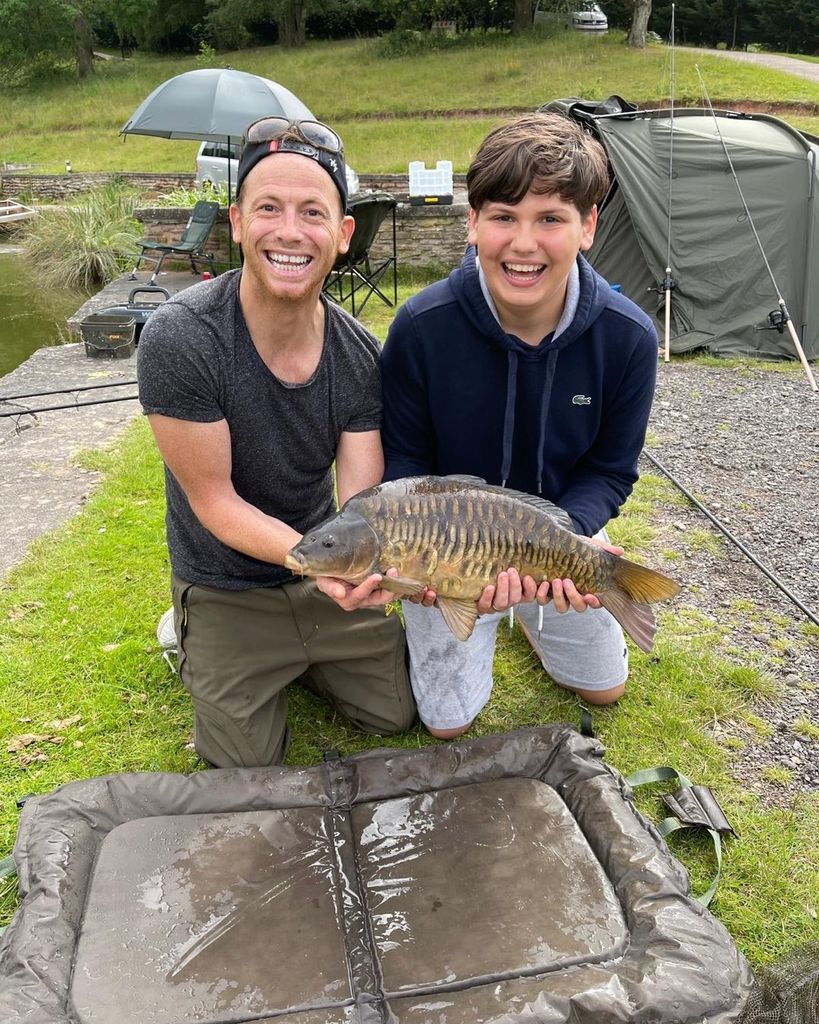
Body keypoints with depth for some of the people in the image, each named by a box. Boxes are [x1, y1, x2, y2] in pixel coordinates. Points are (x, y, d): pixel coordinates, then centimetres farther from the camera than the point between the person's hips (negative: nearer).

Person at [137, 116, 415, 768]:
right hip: (227, 587, -3)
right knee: (249, 769, 7)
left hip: (329, 570, 4)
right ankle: (193, 643, 31)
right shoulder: (180, 339, -28)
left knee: (398, 714, 16)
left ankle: (295, 657, 37)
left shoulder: (358, 354, -15)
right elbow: (214, 499, -24)